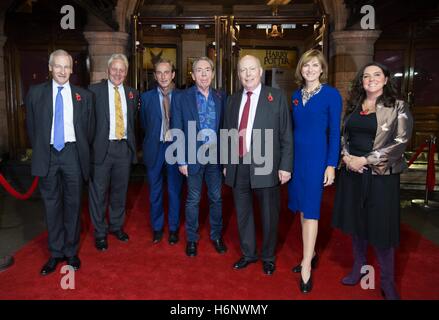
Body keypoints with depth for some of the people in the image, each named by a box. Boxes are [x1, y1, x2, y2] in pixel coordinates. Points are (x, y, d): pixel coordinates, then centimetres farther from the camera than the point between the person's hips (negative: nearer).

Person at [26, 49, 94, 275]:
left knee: (73, 203, 7)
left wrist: (83, 153, 6)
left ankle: (71, 251, 22)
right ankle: (56, 253, 22)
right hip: (47, 154, 1)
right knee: (52, 204, 7)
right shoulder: (36, 93, 6)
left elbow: (89, 129, 9)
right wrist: (39, 152, 7)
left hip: (72, 153, 0)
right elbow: (31, 126, 10)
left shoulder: (84, 96, 5)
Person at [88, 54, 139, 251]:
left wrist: (132, 142, 6)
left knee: (120, 191, 15)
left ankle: (116, 226, 34)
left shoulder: (132, 93, 10)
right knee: (99, 192, 5)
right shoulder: (94, 90, -2)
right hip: (102, 148, -3)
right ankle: (100, 232, 22)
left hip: (124, 148, 4)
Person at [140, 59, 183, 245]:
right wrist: (154, 138, 5)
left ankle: (173, 228, 25)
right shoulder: (146, 97, 2)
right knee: (155, 192, 12)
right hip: (155, 148, 1)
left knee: (175, 191, 9)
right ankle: (157, 227, 29)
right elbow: (144, 124, 9)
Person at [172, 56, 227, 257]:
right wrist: (181, 160, -7)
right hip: (193, 156, -2)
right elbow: (177, 131, -3)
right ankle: (191, 238, 25)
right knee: (193, 200, 9)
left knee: (216, 198, 12)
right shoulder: (183, 98, -3)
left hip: (216, 156, 2)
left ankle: (216, 236, 30)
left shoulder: (221, 97, 4)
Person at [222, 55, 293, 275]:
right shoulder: (233, 100, 10)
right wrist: (226, 164, 12)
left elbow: (286, 135, -4)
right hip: (238, 167, 4)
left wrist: (285, 166, -9)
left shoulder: (276, 97, -3)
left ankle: (268, 257, 31)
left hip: (265, 167, -4)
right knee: (242, 213, 15)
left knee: (269, 215, 10)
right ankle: (248, 254, 35)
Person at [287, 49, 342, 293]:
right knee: (302, 208, 12)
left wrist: (331, 165, -12)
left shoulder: (331, 94, -6)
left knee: (310, 210, -4)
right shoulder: (296, 95, 10)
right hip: (295, 155, 6)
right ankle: (311, 254, 28)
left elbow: (335, 131, -7)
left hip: (316, 157, -6)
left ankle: (306, 266, 5)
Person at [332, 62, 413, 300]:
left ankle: (388, 282, 19)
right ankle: (359, 267, 31)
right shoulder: (353, 106, 10)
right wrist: (346, 156, -7)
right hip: (352, 172, 5)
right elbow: (343, 135, 12)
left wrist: (366, 160, -16)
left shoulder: (398, 107, -3)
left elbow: (400, 142, -11)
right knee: (356, 222, 13)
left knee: (381, 227, 1)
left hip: (381, 175, -4)